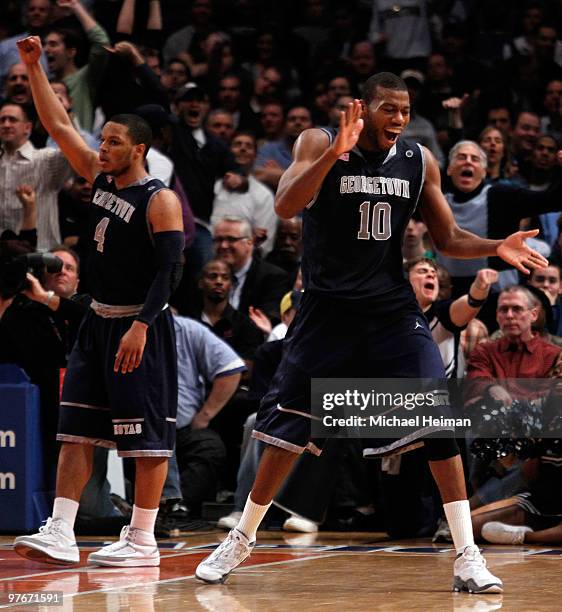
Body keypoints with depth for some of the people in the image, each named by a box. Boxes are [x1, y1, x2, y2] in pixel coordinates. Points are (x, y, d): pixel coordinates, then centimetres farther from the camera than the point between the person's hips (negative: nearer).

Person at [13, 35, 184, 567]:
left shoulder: (160, 200, -12)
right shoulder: (99, 178, 9)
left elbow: (169, 268, -18)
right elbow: (57, 124, 11)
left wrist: (140, 326, -25)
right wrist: (33, 66, 5)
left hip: (141, 327, -8)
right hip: (98, 322, 8)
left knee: (147, 437, -2)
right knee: (76, 429, 2)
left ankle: (142, 541, 2)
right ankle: (60, 534, 0)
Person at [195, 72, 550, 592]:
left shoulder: (419, 161, 1)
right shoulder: (319, 144, -8)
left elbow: (447, 238, 9)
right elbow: (285, 206, -24)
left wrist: (496, 248, -11)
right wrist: (336, 152, -36)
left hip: (392, 308, 2)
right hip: (327, 308, -2)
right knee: (288, 426, 3)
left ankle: (467, 556, -9)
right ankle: (241, 539, 22)